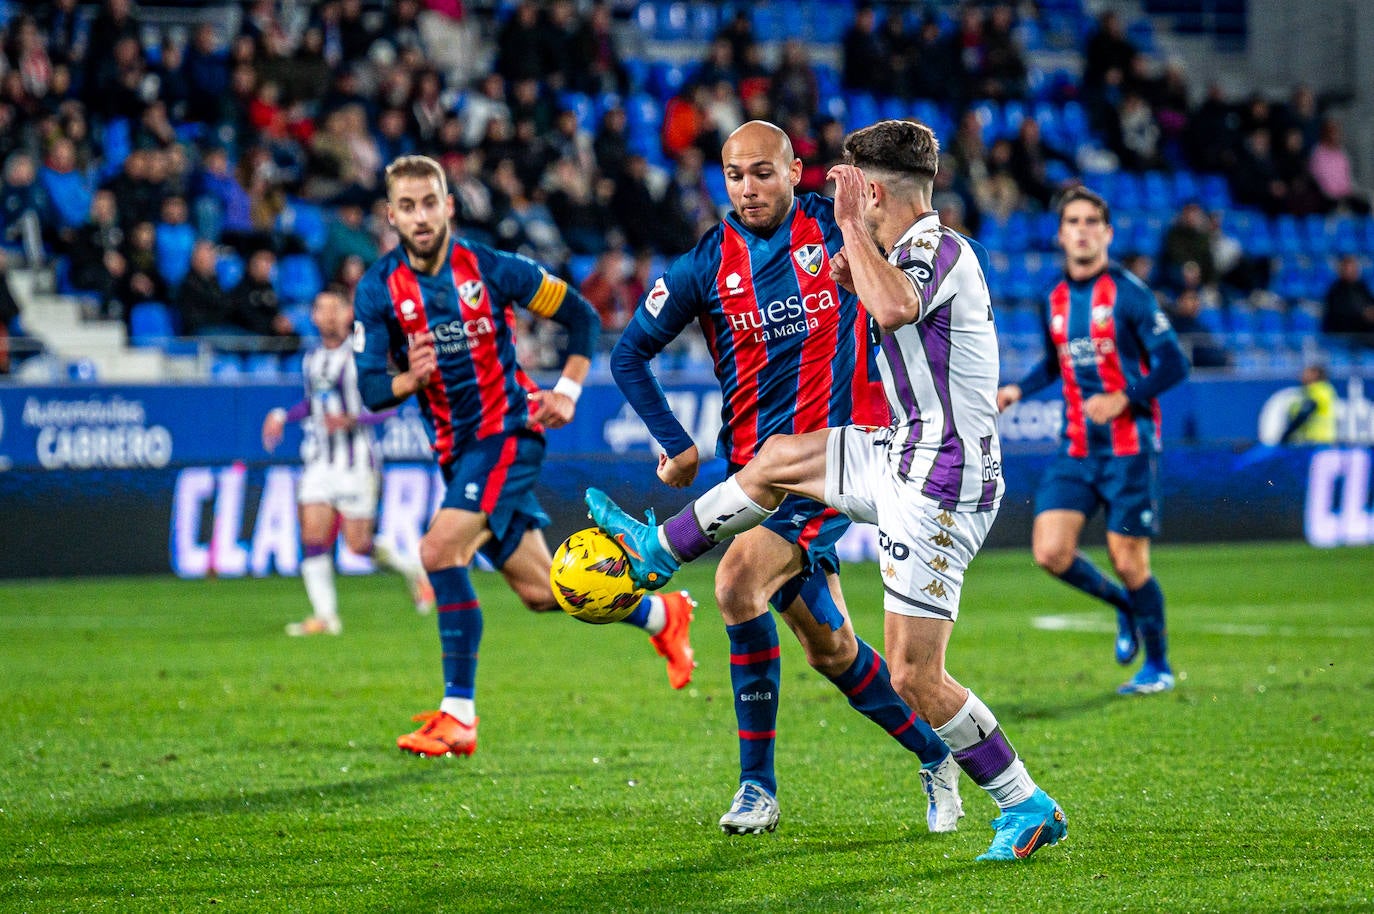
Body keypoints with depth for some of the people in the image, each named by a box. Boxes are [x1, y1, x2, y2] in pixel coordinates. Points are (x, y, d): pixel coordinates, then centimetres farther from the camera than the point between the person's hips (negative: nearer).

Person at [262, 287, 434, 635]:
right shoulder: (312, 359, 12)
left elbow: (387, 405, -11)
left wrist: (352, 420, -25)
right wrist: (283, 416, 13)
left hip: (356, 460, -6)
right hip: (319, 460, 6)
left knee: (359, 545, -4)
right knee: (313, 538, -8)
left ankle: (413, 570, 24)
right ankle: (325, 616, -7)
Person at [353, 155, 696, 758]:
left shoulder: (490, 269, -9)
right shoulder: (379, 290, -4)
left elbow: (582, 316, 3)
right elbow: (370, 388, -9)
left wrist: (567, 391, -6)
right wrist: (408, 380, -30)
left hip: (507, 431, -5)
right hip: (455, 450, 5)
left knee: (440, 549, -25)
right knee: (540, 591, 11)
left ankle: (458, 715, -19)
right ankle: (661, 615, 36)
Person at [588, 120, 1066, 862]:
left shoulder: (938, 249, -18)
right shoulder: (917, 255, 11)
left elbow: (896, 308, -42)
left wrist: (851, 225, -27)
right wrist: (855, 271, 17)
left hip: (940, 483, -10)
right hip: (904, 456, 10)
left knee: (914, 676, -7)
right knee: (779, 458, 26)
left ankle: (1028, 808, 1)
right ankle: (659, 553, 45)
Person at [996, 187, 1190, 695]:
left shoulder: (1128, 292, -8)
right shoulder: (1054, 300, 10)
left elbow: (1174, 364, -9)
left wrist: (1123, 399, -21)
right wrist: (1018, 390, 10)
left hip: (1128, 448, -5)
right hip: (1076, 449, 5)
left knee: (1128, 562, -4)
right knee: (1050, 552, -9)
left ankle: (1158, 667, 16)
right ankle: (1124, 607, 19)